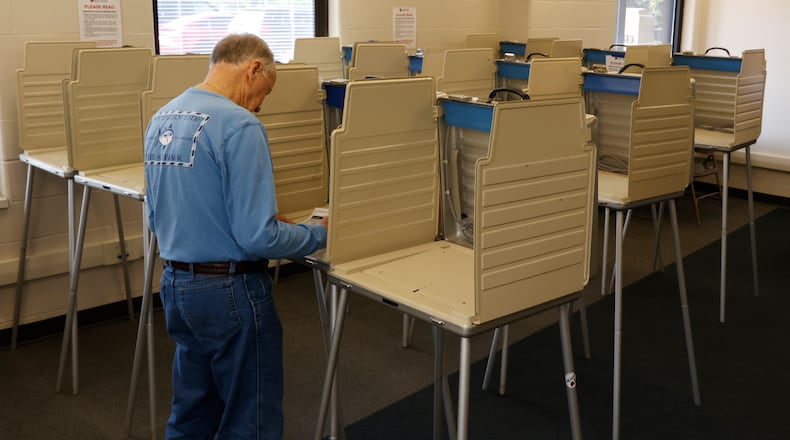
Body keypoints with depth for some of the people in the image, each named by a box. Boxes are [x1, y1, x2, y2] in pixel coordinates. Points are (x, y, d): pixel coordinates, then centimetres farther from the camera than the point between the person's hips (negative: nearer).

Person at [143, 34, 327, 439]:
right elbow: (256, 236, -22)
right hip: (229, 289, -8)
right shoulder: (238, 125, -19)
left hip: (175, 283, 9)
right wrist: (320, 234, -6)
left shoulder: (161, 119, 7)